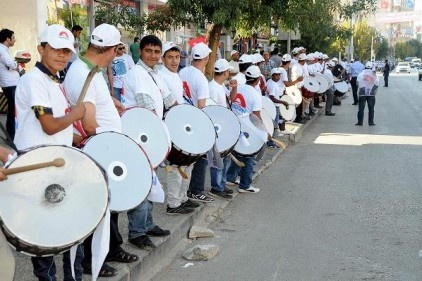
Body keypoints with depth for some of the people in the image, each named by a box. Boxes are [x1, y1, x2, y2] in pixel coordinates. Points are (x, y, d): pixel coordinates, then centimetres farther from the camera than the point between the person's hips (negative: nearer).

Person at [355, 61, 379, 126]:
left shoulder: (361, 74, 1)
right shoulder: (374, 75, 5)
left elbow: (358, 83, -4)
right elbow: (377, 84, 2)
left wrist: (361, 89, 10)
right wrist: (374, 91, 13)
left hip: (362, 93, -1)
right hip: (371, 94, 1)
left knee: (361, 108, 2)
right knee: (371, 108, 6)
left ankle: (360, 122, 1)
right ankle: (371, 122, 4)